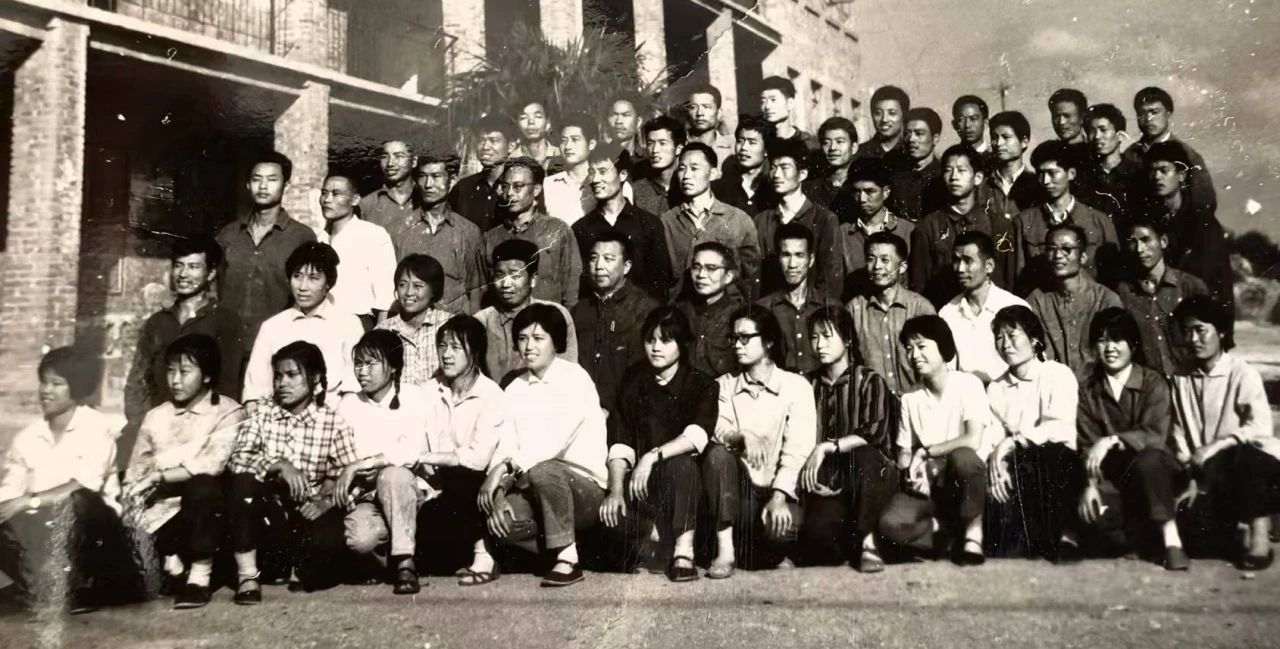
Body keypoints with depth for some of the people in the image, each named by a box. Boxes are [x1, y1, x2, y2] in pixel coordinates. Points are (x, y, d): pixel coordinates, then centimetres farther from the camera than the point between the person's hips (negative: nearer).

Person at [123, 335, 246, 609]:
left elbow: (211, 465, -17)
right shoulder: (155, 416, 13)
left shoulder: (228, 412, -2)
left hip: (207, 509, -3)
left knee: (202, 486, -35)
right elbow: (134, 476, 11)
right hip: (164, 511, 3)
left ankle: (200, 576, -22)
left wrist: (159, 477, -12)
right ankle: (173, 557, 4)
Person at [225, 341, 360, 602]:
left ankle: (298, 568, 6)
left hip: (309, 512, -1)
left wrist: (328, 500, -23)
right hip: (269, 512, 1)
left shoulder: (334, 421, -1)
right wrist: (277, 465, -28)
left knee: (330, 537, -33)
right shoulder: (262, 415, 2)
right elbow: (237, 459, -13)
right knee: (242, 481, -28)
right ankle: (247, 575, -15)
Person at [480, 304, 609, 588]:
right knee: (499, 519, -22)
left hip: (586, 488, -5)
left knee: (542, 470, -35)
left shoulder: (574, 378, -7)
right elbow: (506, 446, 1)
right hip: (538, 490, 5)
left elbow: (556, 439, -21)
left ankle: (567, 559, -18)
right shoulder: (515, 389, 11)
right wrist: (497, 492, -15)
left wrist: (504, 469, -26)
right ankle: (565, 551, 2)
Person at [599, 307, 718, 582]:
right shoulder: (634, 384, 8)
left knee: (680, 462, -35)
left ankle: (684, 550, -27)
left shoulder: (702, 385, -1)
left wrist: (653, 456, -34)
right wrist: (616, 489, -17)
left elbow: (697, 435, -21)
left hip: (685, 485, -3)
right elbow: (619, 445, -2)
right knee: (607, 511, -26)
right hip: (641, 486, 3)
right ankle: (667, 539, -4)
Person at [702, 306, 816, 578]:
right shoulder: (724, 385, 10)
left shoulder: (796, 386, -1)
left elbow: (797, 450, -11)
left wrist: (778, 497, -24)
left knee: (780, 529, -32)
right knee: (717, 452, -26)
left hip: (781, 489, -2)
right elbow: (716, 430, -9)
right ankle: (725, 549, -21)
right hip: (741, 488, 2)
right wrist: (742, 437, -31)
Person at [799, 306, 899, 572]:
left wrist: (827, 447, -22)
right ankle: (849, 544, 8)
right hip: (827, 483, 2)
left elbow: (875, 432, -14)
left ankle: (868, 541, -20)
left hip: (871, 476, -2)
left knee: (863, 455, -38)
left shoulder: (869, 381, 3)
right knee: (815, 533, -30)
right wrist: (811, 478, -11)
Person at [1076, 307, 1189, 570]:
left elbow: (1155, 436, -15)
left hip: (1154, 470, -2)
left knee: (1147, 459, -38)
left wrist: (1112, 440, -30)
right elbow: (1086, 445, -2)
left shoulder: (1153, 383, 0)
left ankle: (1171, 539, -29)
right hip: (1114, 474, 2)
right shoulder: (1087, 389, 7)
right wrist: (1091, 484, -18)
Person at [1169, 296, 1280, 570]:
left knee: (1240, 456, -39)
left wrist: (1215, 446, -28)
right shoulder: (1181, 379, 7)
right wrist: (1190, 475, -7)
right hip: (1207, 475, 4)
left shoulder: (1243, 374, -7)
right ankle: (1234, 524, 15)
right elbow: (1180, 431, 4)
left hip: (1251, 464, -4)